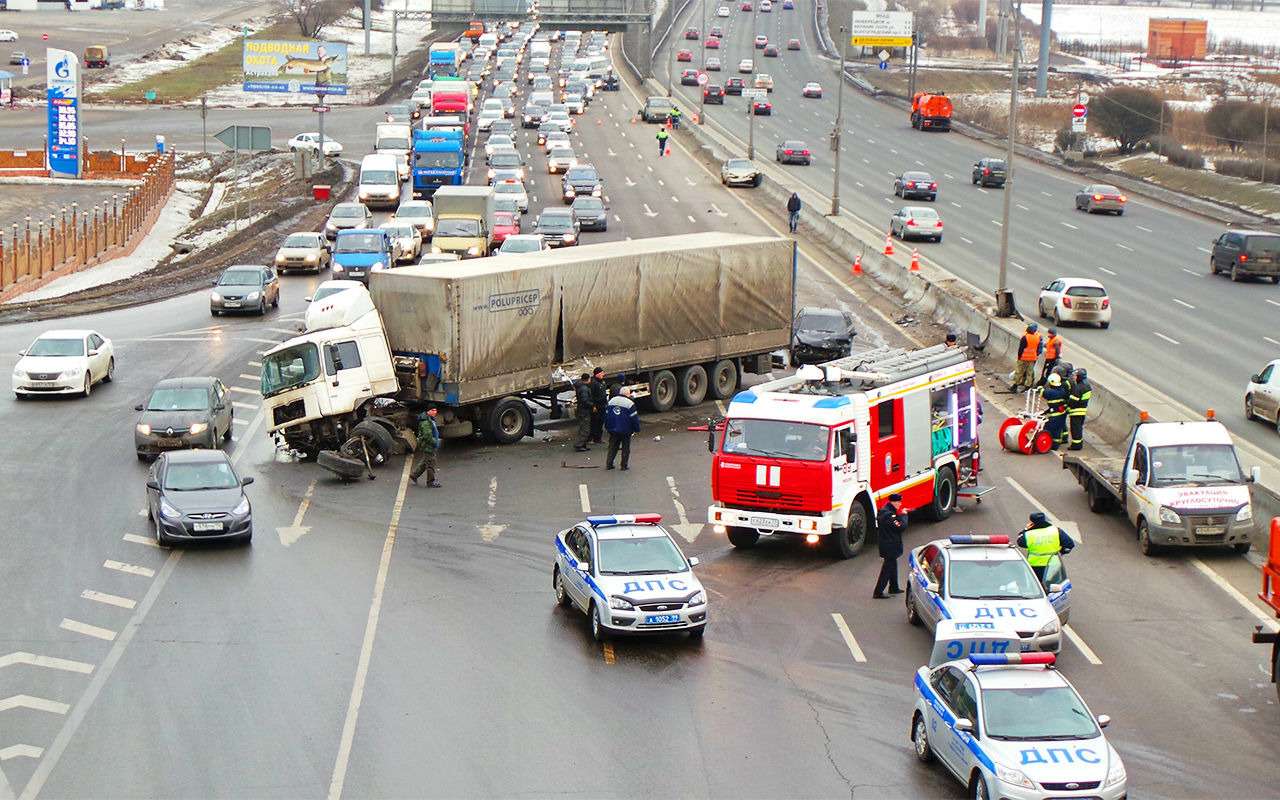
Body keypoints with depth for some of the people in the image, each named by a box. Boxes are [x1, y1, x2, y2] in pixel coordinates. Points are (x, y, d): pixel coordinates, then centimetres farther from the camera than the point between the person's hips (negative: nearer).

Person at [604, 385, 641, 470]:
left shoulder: (611, 401, 5)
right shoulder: (629, 404, -13)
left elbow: (606, 415, 11)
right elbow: (634, 418, -11)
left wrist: (607, 427, 20)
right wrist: (636, 429, 0)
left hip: (613, 430, 5)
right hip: (625, 431, -4)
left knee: (612, 447, 14)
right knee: (626, 448, 7)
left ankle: (609, 464, 12)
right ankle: (624, 466, 9)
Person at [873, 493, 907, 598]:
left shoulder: (882, 511, 7)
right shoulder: (889, 514, -25)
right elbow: (901, 526, -26)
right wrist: (903, 515, -10)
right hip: (890, 546, -10)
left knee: (892, 566, 23)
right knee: (887, 569, -3)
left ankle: (894, 588, 37)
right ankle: (878, 592, 0)